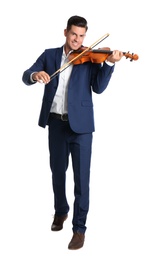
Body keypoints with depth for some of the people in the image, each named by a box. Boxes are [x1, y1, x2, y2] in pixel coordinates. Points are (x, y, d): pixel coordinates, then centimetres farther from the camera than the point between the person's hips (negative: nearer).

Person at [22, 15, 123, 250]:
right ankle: (61, 211, 40)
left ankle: (79, 228, 4)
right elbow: (26, 77, 0)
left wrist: (109, 63, -22)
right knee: (57, 171, 17)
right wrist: (36, 74, -24)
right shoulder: (50, 55, 8)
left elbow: (98, 88, -9)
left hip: (80, 124, -3)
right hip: (56, 123, 3)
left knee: (82, 176, -4)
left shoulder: (90, 58, 2)